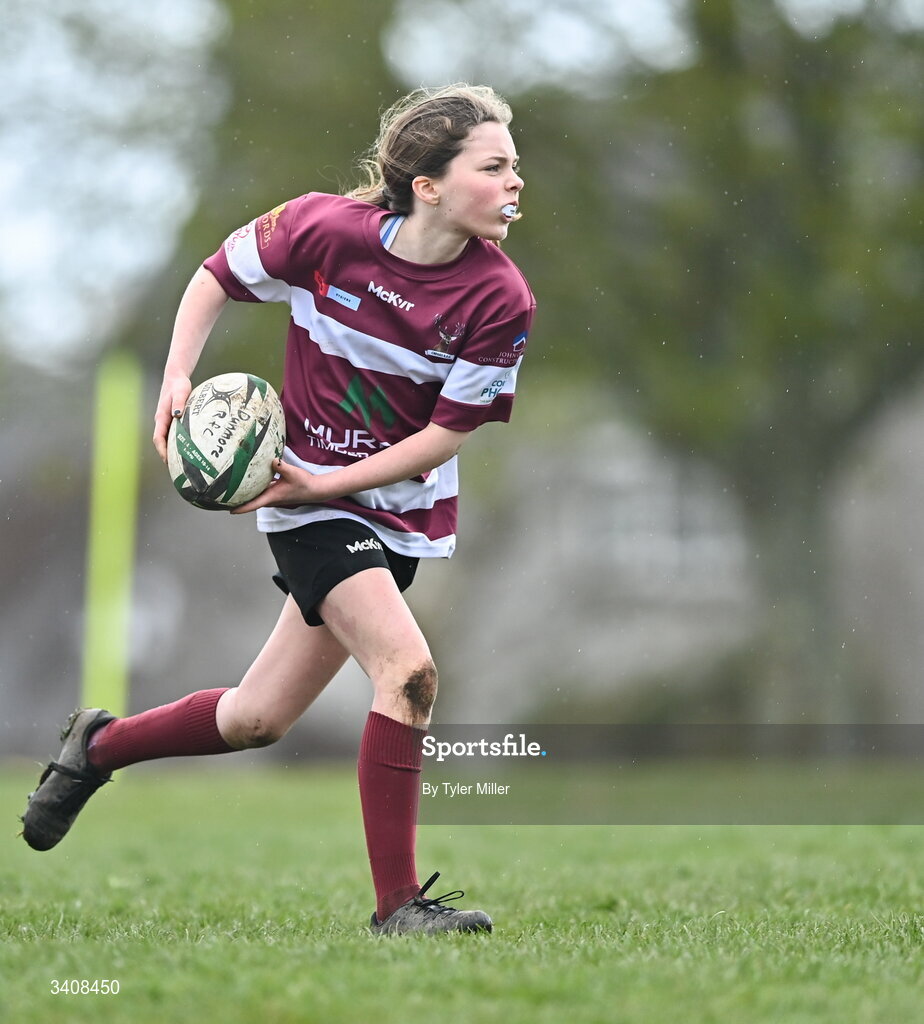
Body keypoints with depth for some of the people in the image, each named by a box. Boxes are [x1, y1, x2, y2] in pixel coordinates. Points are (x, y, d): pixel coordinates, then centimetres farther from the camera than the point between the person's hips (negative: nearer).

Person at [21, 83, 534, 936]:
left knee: (256, 720, 11)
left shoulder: (502, 299, -14)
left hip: (401, 509, 4)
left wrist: (321, 481, -17)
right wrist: (178, 378, -9)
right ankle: (397, 904, -14)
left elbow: (447, 433, -10)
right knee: (408, 670, -23)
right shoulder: (326, 229, -17)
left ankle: (99, 746, 37)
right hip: (308, 500, -4)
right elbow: (218, 277, 2)